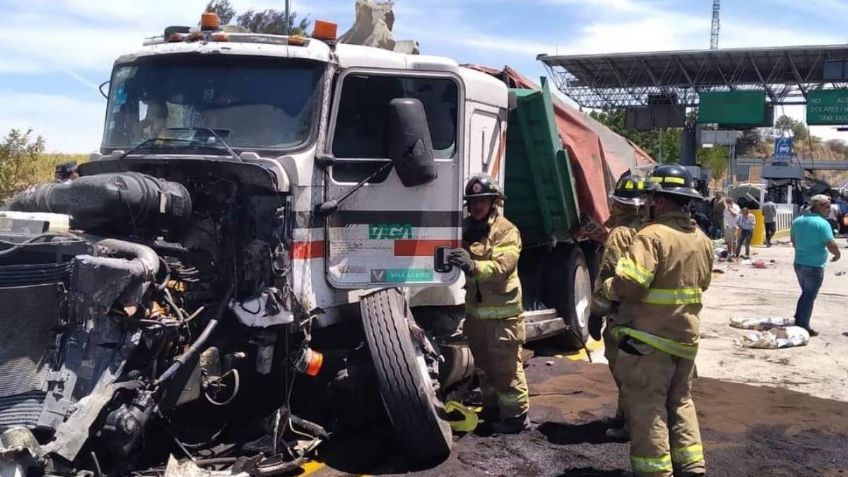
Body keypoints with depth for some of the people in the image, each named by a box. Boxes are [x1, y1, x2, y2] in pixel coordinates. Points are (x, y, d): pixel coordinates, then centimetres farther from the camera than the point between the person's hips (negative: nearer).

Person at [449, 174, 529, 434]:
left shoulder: (506, 231, -12)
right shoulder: (465, 228, 9)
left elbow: (502, 266, -27)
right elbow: (456, 257, 21)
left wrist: (472, 265, -42)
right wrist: (450, 259, -2)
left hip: (502, 311, -7)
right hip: (475, 309, 7)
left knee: (506, 367, -1)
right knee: (484, 364, 17)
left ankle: (516, 415, 9)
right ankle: (492, 410, 30)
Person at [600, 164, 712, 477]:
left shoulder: (652, 235, -19)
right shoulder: (701, 239, 9)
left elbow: (629, 283, -27)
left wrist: (608, 288, -8)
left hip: (649, 338, -8)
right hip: (686, 336, 8)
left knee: (646, 407, 1)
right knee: (680, 402, 20)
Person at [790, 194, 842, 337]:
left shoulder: (797, 221, 7)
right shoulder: (822, 223, -16)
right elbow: (831, 245, -20)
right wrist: (838, 254, 0)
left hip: (799, 263, 7)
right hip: (814, 266, -7)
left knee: (805, 293, 21)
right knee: (809, 297, 3)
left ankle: (798, 322, 24)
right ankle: (803, 327, 7)